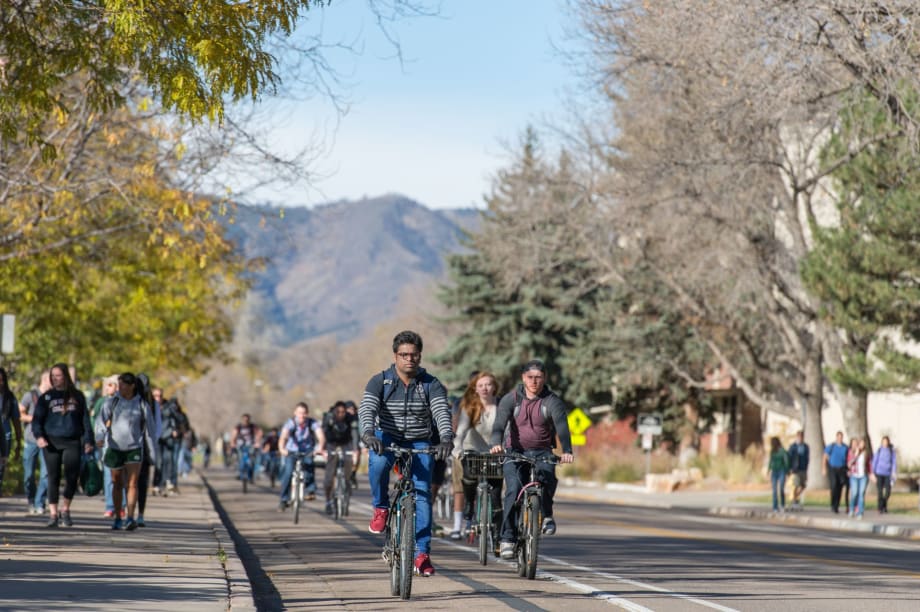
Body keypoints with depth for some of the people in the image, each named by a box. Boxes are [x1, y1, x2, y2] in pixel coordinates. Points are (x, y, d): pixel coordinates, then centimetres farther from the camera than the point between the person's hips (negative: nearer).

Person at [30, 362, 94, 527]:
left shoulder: (77, 396, 11)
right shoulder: (46, 397, 9)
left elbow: (85, 419, 14)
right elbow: (37, 419, 4)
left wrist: (88, 441, 6)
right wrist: (38, 436, -13)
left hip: (72, 442, 0)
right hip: (51, 442, 0)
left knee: (72, 477, -9)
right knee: (53, 478, -1)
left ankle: (65, 510, 9)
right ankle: (53, 513, 5)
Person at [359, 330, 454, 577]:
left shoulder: (431, 385, -6)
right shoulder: (380, 381, -8)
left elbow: (442, 412, -20)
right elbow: (367, 409, -21)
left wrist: (447, 438, -41)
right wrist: (368, 434, -43)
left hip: (419, 443, 1)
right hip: (387, 439, -1)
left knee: (422, 492, -13)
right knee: (378, 462, -35)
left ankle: (422, 552, -9)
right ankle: (381, 508, -9)